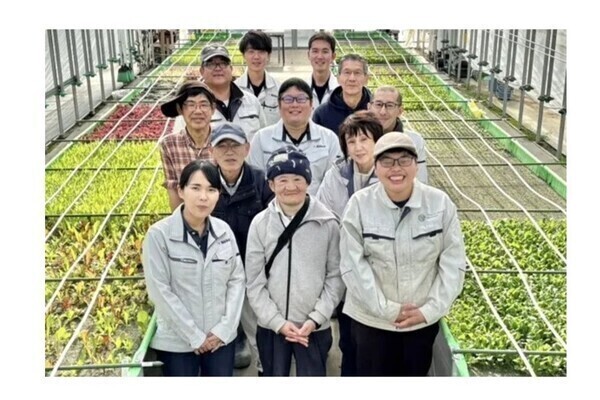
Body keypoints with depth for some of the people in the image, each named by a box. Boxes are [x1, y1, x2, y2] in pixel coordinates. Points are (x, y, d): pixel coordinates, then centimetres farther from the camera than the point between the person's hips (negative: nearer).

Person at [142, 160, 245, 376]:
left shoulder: (224, 231, 0)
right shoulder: (159, 234, -14)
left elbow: (237, 280, 2)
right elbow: (160, 291, -15)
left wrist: (225, 329, -7)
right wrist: (195, 336, -13)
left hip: (221, 338, 4)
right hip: (177, 342, -3)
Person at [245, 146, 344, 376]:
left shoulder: (327, 223, -7)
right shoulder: (260, 224, -4)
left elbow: (335, 276, -4)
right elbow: (254, 283, -3)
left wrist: (316, 318, -11)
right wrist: (278, 322, -9)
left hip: (314, 328, -1)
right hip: (271, 327, 2)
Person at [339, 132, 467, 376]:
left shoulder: (440, 203, -9)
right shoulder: (359, 204, -13)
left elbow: (453, 263, -6)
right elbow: (352, 266, -13)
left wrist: (431, 309, -12)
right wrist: (387, 309, -15)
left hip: (424, 319, 2)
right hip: (372, 318, -1)